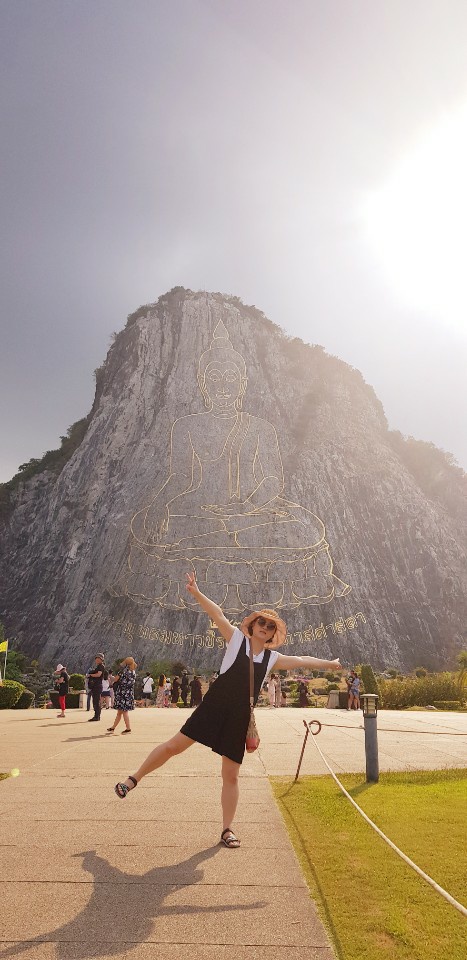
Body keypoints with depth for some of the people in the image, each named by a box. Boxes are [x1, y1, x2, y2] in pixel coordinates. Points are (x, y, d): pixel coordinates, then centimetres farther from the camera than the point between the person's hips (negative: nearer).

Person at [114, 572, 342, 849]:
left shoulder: (273, 658, 9)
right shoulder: (237, 639, 0)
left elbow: (302, 661, 16)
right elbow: (217, 614, -9)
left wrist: (329, 664, 16)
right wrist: (196, 593, -19)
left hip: (239, 718, 3)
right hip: (214, 706, -3)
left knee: (231, 775, 7)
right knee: (175, 745, -3)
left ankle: (227, 829, 22)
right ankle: (134, 779, 18)